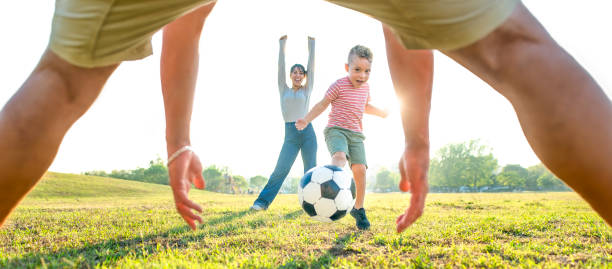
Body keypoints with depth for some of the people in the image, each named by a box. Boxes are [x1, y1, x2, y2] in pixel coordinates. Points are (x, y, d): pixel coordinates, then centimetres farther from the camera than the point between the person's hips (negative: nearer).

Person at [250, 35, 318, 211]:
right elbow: (280, 66, 9)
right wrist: (282, 44, 7)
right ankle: (262, 202, -7)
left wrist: (311, 43, 10)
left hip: (307, 132, 1)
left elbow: (311, 65, 10)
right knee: (281, 169, -10)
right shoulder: (284, 90, 13)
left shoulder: (307, 90, 12)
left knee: (310, 170, -1)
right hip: (290, 134, -1)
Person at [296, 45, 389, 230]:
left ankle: (358, 209, 7)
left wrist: (380, 112, 43)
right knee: (340, 156, -34)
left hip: (356, 134, 5)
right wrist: (306, 120, -12)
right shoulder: (339, 86, -5)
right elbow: (322, 104, -2)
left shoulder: (365, 87, 13)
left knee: (360, 168, -8)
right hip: (336, 130, -5)